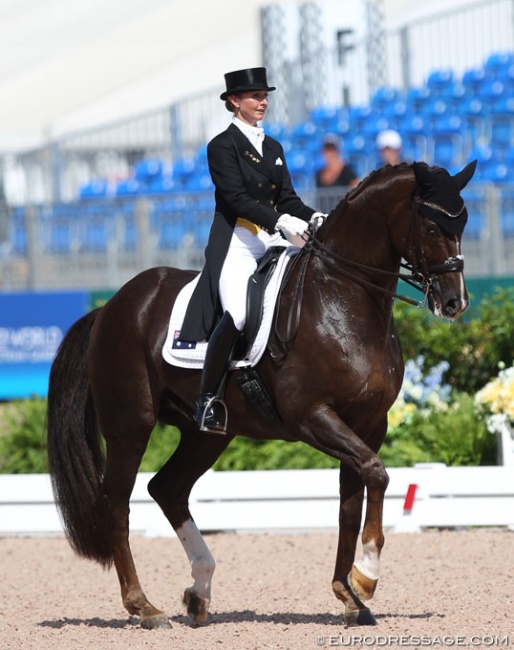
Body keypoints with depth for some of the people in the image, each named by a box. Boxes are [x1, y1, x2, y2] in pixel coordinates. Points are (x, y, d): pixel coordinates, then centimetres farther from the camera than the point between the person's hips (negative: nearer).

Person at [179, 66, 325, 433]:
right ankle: (208, 398, -19)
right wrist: (282, 221, -26)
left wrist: (313, 218, -5)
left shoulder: (274, 148, 21)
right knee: (237, 313, -29)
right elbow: (237, 198, -13)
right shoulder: (223, 146, -1)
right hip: (237, 242, -7)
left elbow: (287, 198, 17)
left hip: (275, 242, 7)